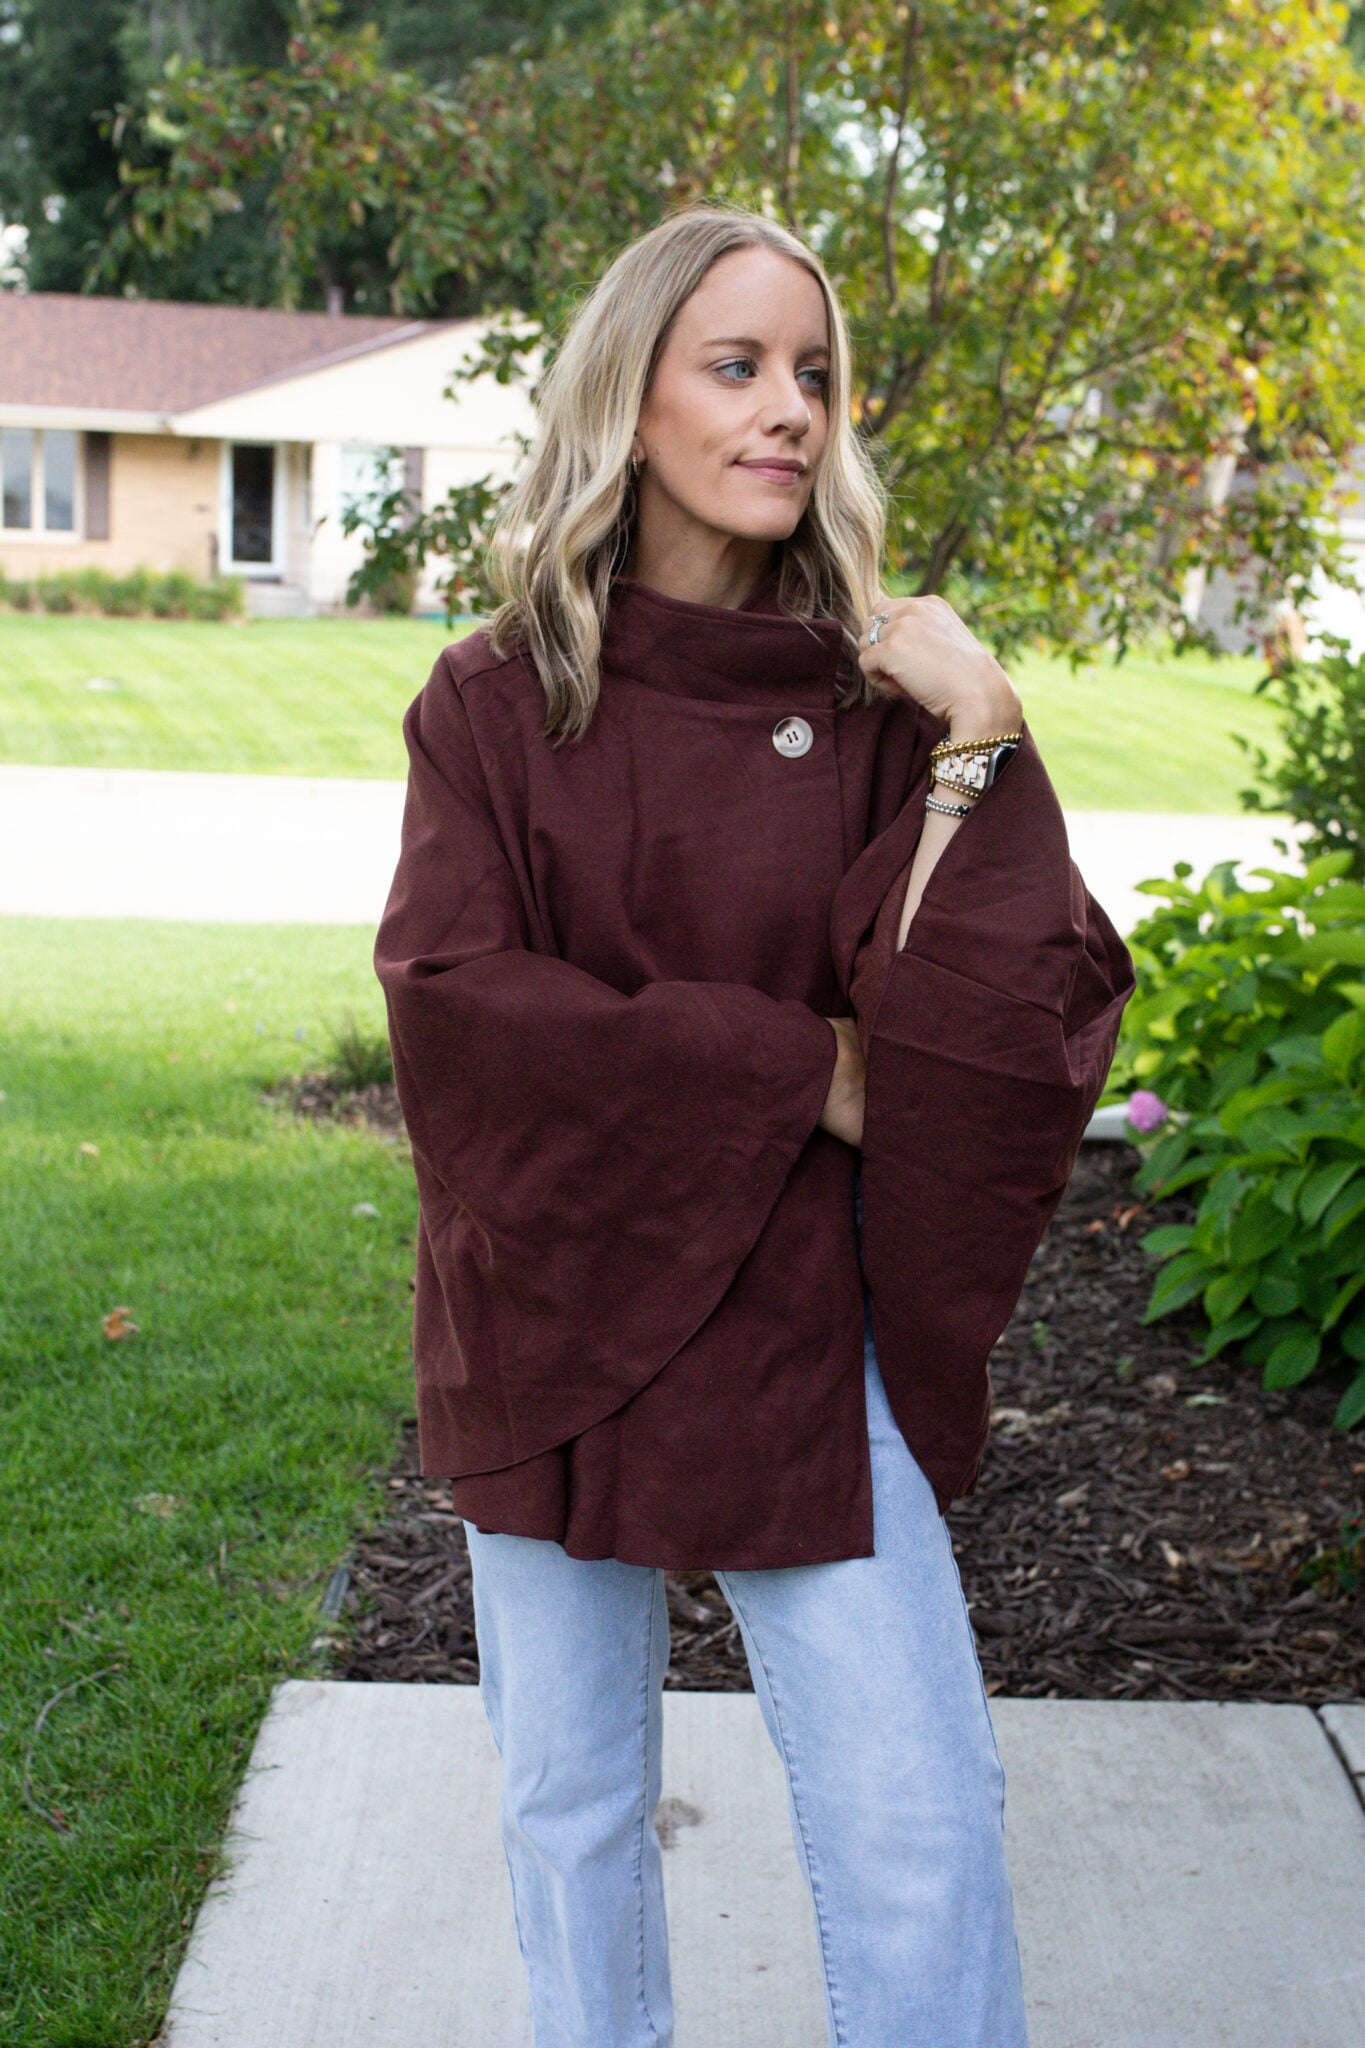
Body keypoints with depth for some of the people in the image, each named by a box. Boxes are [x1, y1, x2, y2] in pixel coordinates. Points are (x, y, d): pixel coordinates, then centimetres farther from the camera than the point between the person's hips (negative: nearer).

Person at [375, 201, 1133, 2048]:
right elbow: (451, 998, -16)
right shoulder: (496, 702, -2)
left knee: (919, 1834, -2)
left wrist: (979, 746, -19)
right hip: (554, 1322, 1)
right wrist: (804, 1070, -17)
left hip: (805, 1330, 0)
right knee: (574, 1806, 15)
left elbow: (1026, 1013, -11)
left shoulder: (879, 701, -2)